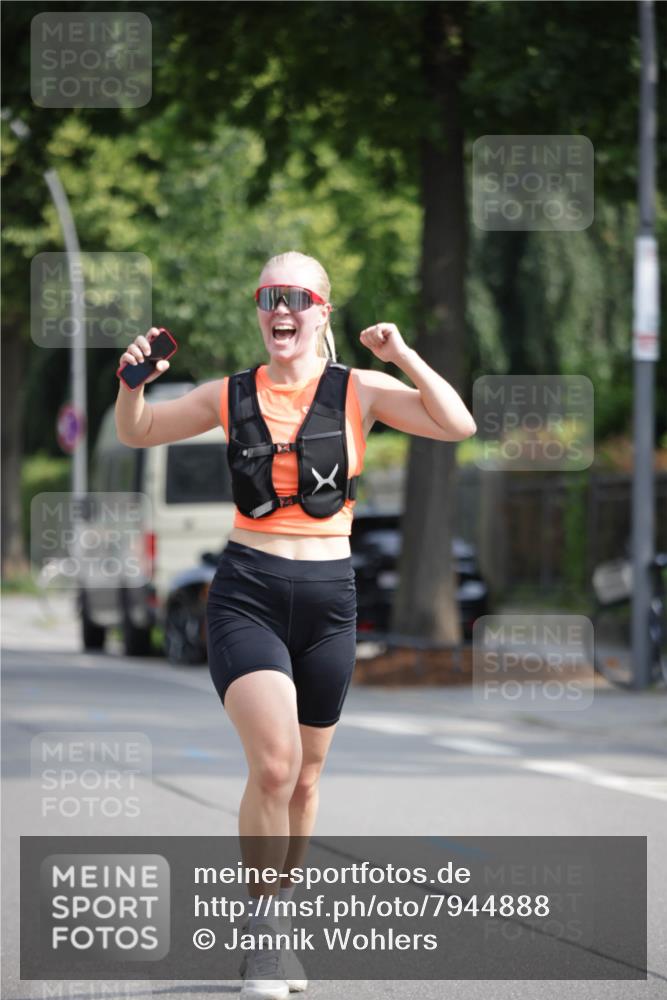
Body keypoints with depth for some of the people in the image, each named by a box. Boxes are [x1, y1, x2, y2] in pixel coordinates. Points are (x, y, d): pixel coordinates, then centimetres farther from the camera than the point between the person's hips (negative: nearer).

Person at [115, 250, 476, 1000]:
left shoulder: (358, 392, 0)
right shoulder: (231, 397, 4)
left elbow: (458, 426, -10)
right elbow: (136, 433, 16)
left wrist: (403, 356, -19)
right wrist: (133, 380, -4)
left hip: (328, 598, 1)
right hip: (246, 593, -1)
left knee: (304, 776, 12)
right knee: (274, 761, -20)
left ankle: (278, 923, 30)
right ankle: (259, 931, -7)